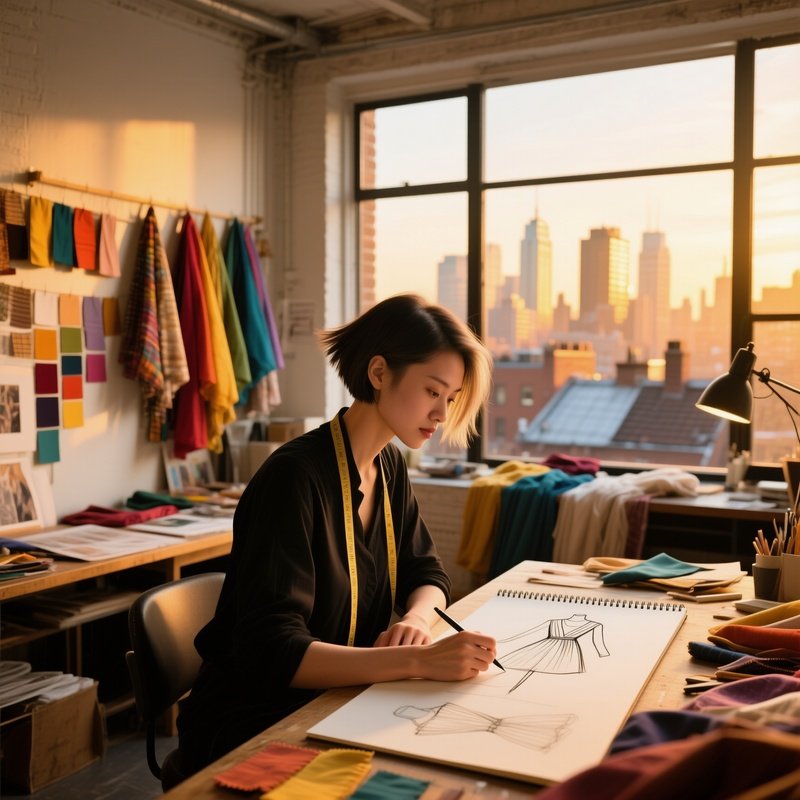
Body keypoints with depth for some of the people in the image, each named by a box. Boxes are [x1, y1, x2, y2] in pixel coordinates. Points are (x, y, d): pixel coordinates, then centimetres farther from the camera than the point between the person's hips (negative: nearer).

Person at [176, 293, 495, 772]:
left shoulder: (389, 466, 2)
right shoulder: (296, 477, -23)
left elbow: (427, 574, 12)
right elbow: (271, 653, -28)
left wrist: (416, 618, -12)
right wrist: (420, 660, -36)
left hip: (334, 704, 7)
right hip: (248, 728, -7)